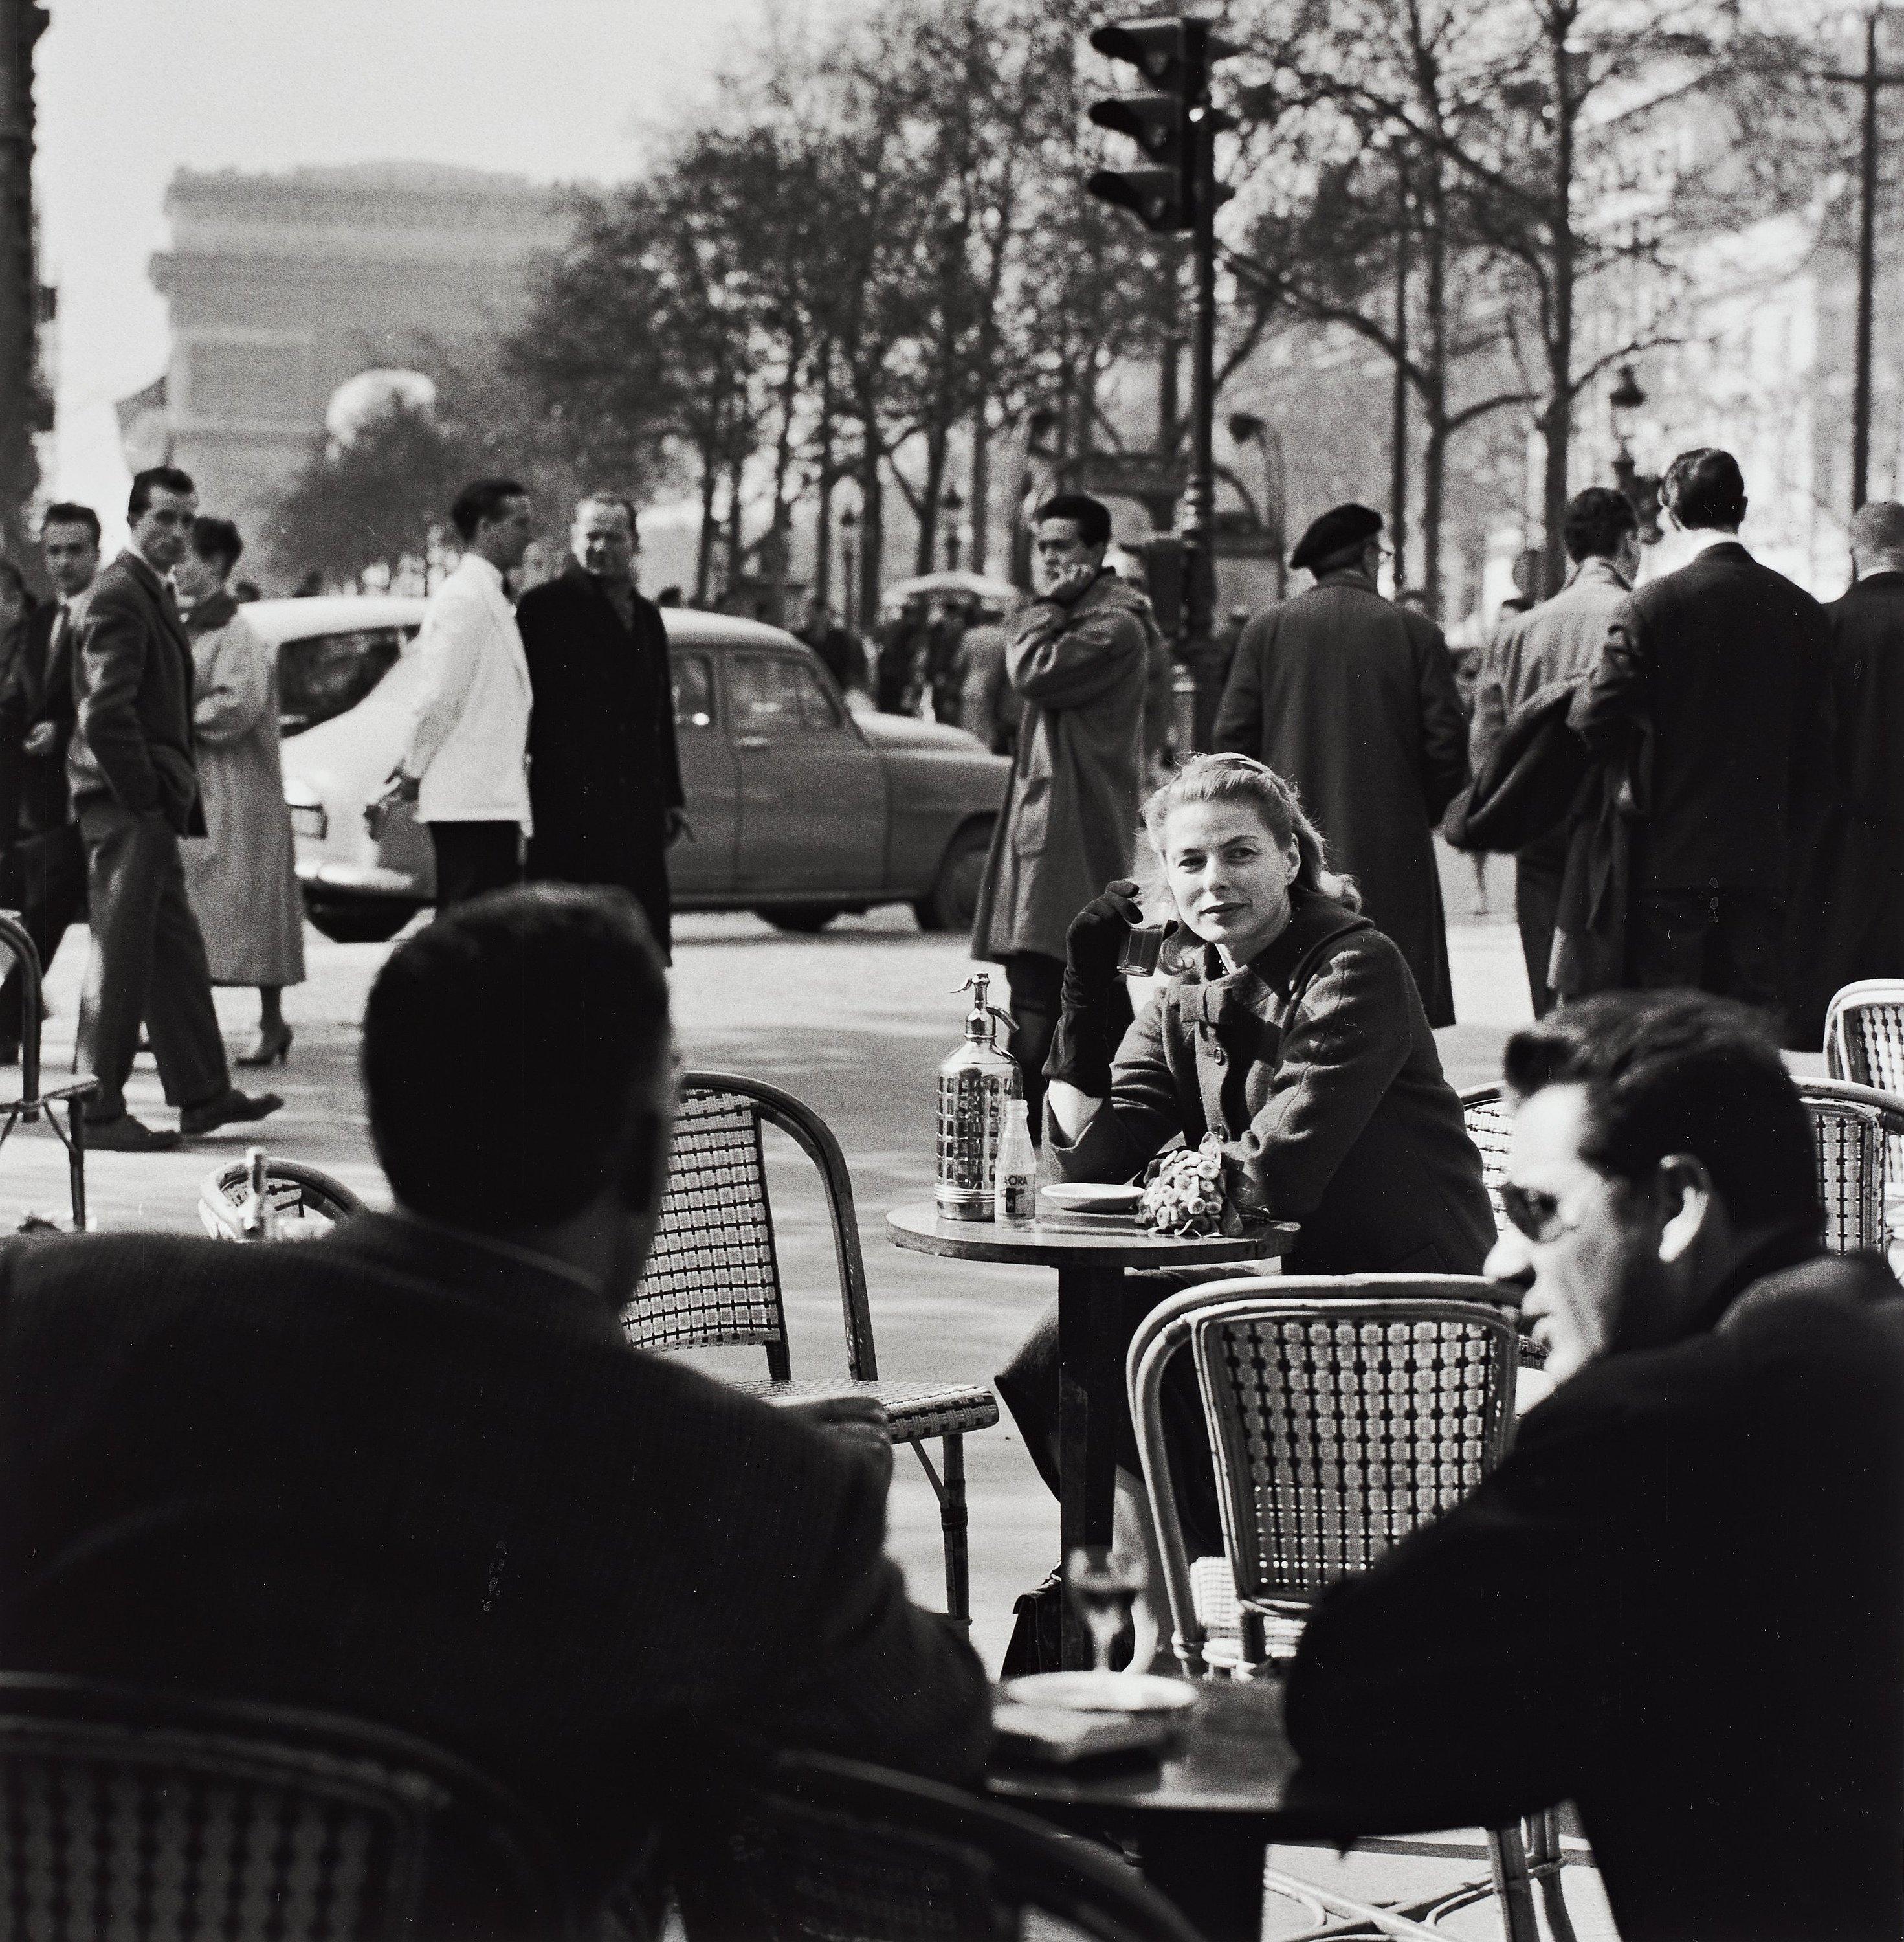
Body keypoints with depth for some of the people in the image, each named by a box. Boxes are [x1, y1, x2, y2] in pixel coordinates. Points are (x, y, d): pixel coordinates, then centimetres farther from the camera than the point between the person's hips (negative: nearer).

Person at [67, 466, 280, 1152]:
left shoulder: (153, 593, 19)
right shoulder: (119, 593, -14)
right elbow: (106, 710, -21)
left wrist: (175, 799, 16)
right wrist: (144, 796, -19)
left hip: (148, 809, 10)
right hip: (126, 806, -10)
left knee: (177, 953, 13)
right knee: (122, 957, -5)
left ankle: (203, 1094, 20)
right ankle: (99, 1111, 0)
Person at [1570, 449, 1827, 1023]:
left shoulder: (1651, 605, -11)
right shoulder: (1802, 610, 1)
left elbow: (1595, 723, -11)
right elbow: (1817, 743, 5)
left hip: (1672, 855, -3)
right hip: (1765, 856, 3)